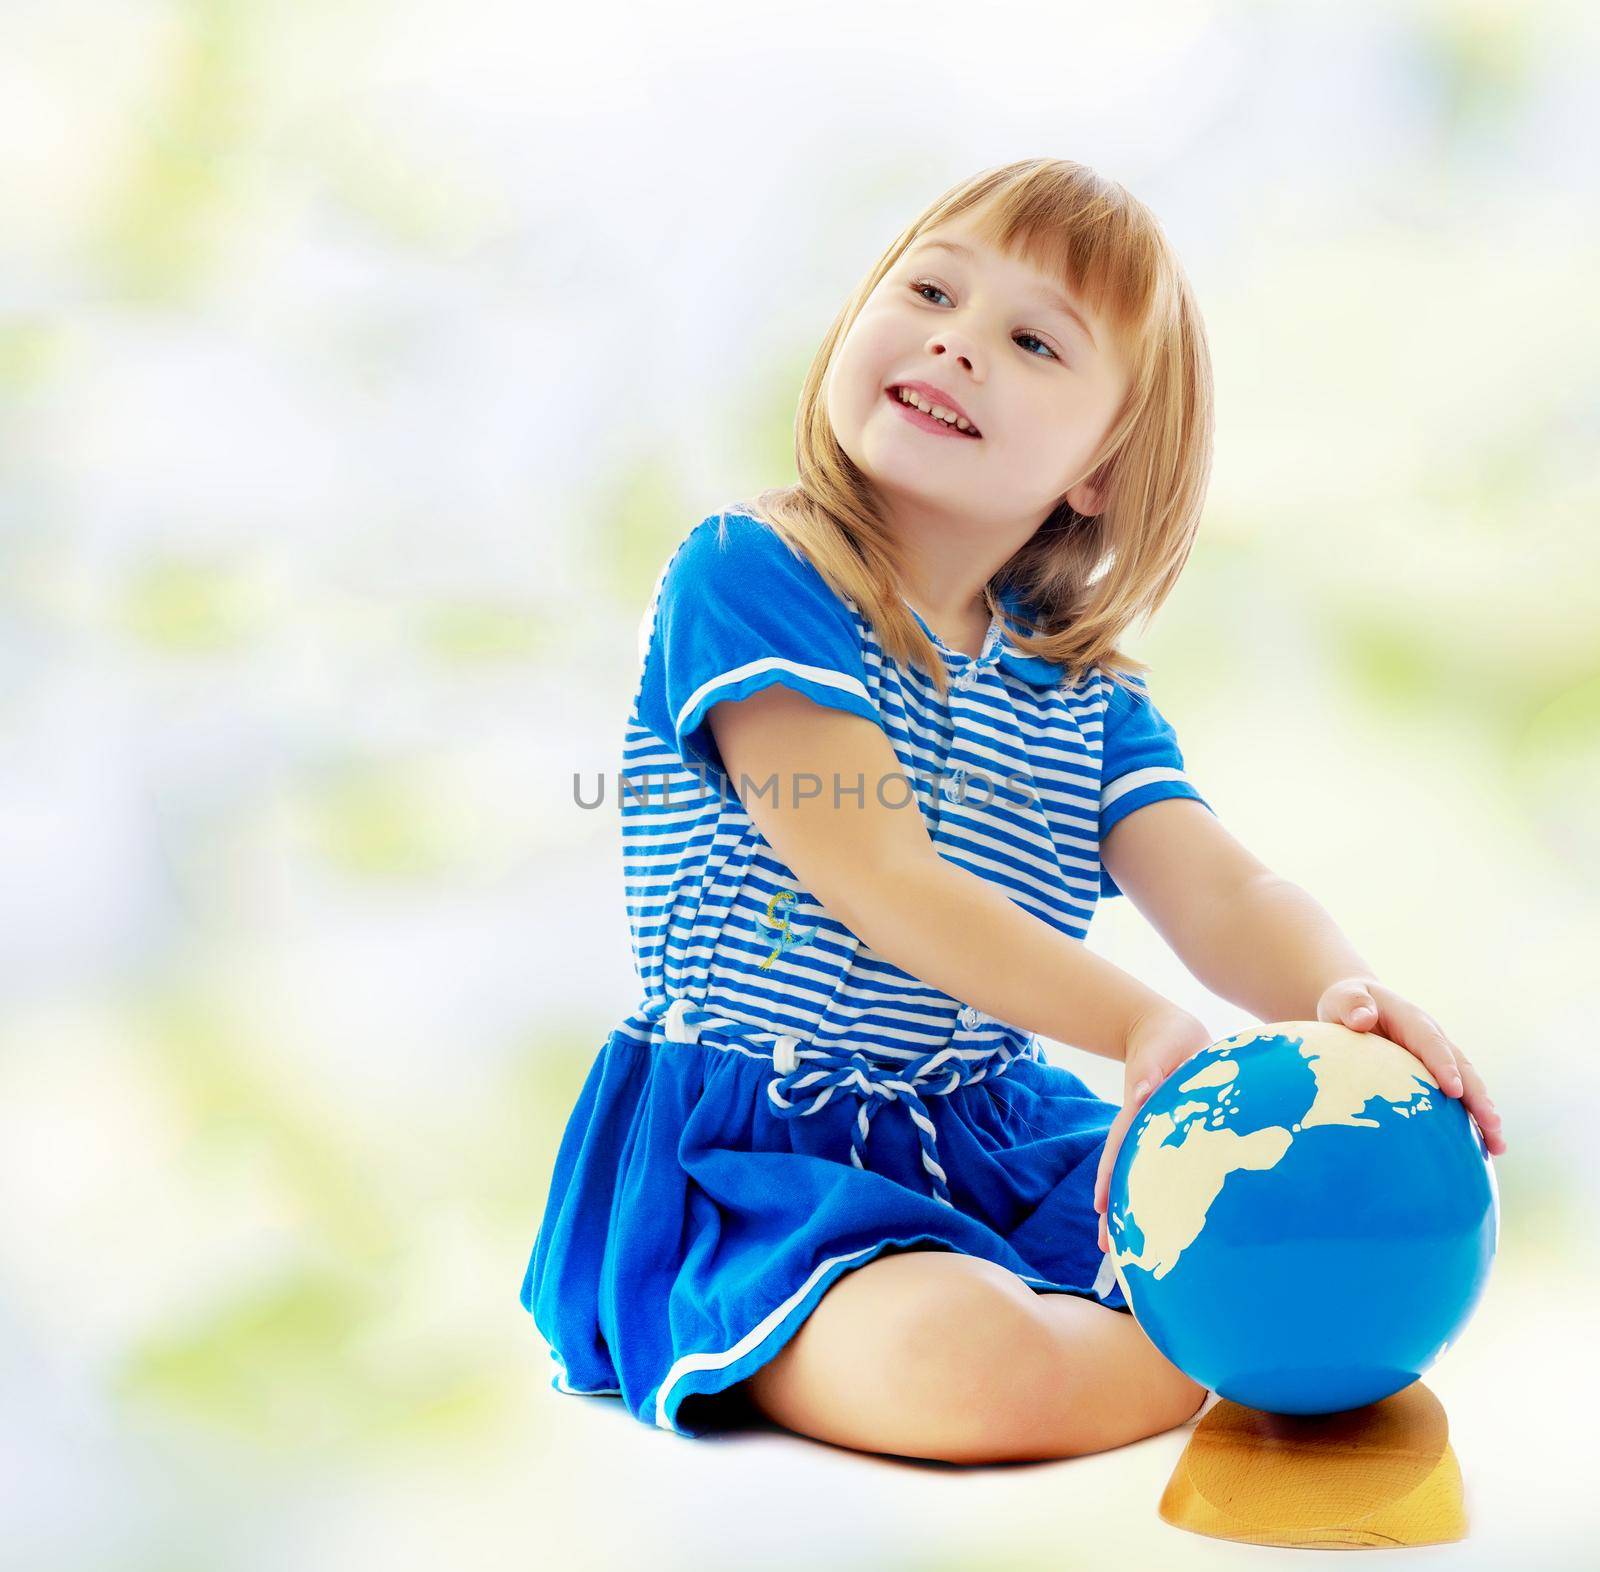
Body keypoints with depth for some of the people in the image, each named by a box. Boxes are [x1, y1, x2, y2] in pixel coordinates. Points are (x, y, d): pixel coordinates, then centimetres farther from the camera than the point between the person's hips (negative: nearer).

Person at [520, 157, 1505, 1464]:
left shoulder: (1092, 701, 7)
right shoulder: (747, 577, -12)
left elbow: (1227, 895, -5)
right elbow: (884, 884, -20)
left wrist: (1343, 998, -30)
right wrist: (1143, 1029, -30)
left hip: (1010, 1145, 6)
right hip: (756, 1163, -6)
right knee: (971, 1363, -33)